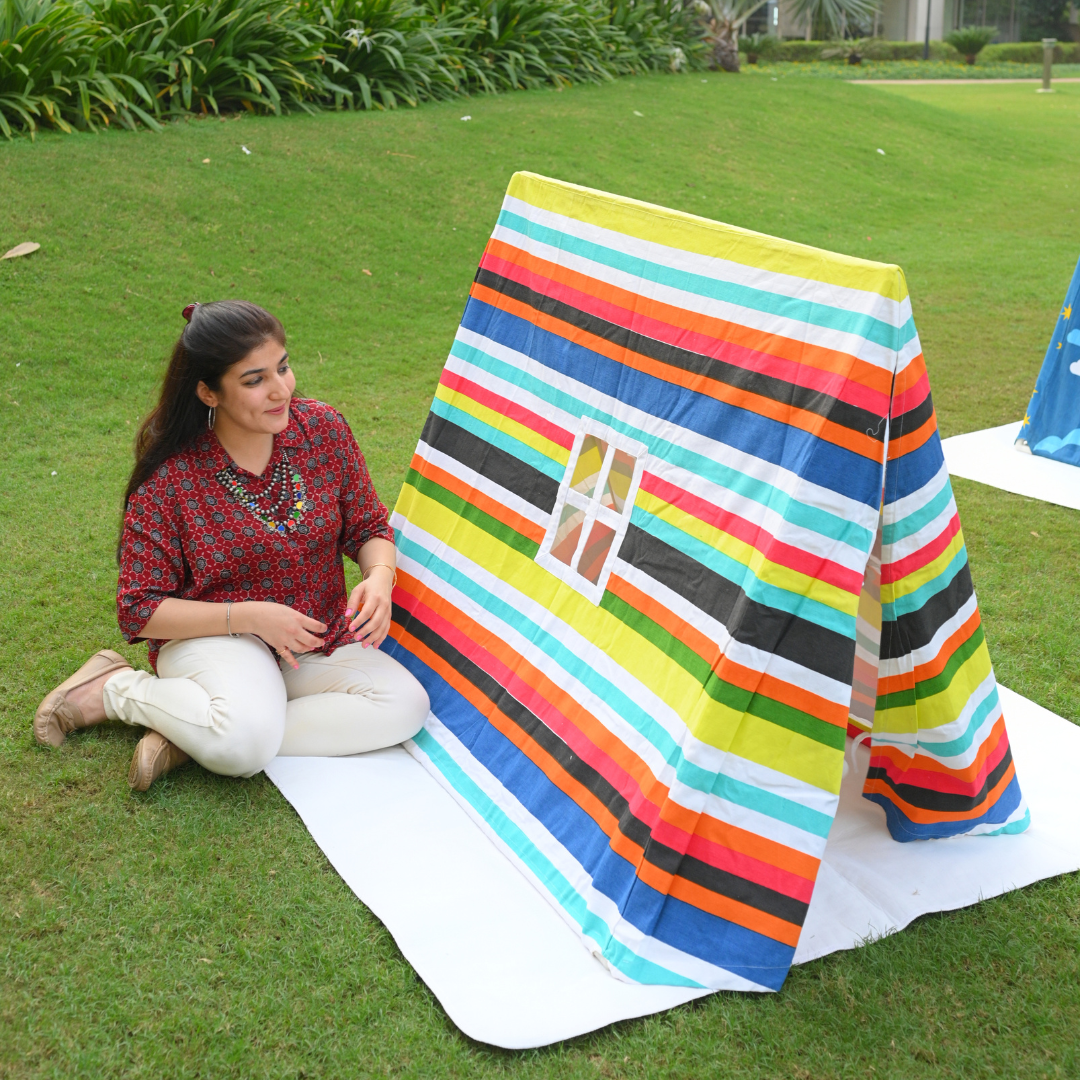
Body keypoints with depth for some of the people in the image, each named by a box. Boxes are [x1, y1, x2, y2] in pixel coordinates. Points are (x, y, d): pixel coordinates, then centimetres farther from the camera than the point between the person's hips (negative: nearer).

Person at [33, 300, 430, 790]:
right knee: (245, 738, -36)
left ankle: (192, 740, -16)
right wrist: (250, 616, -20)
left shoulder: (323, 429, -5)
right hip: (211, 637, -5)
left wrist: (380, 577, -17)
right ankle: (115, 688, -5)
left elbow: (369, 527, 6)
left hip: (316, 642, 5)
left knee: (405, 705, -22)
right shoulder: (168, 480, -14)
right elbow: (139, 611, -10)